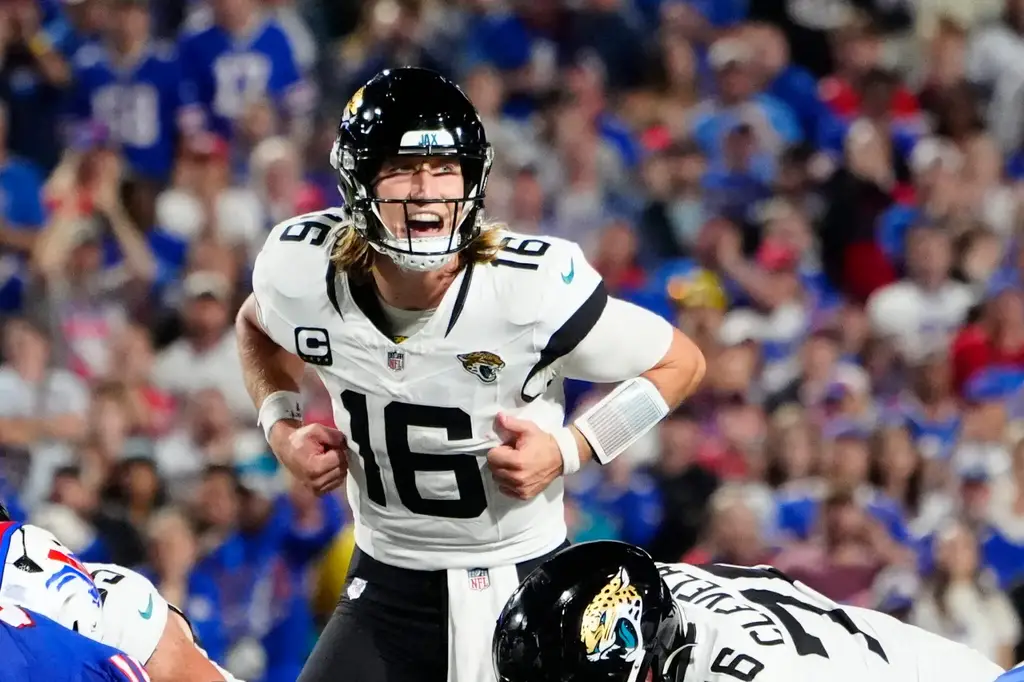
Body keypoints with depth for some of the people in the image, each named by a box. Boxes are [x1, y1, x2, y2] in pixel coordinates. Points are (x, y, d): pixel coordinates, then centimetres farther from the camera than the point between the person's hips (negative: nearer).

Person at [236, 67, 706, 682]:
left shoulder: (534, 286, -23)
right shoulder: (302, 269, -12)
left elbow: (681, 364, -7)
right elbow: (258, 325, 15)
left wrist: (567, 451, -17)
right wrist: (282, 425, -2)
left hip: (523, 581, -2)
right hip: (388, 582, 2)